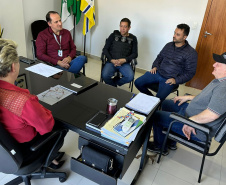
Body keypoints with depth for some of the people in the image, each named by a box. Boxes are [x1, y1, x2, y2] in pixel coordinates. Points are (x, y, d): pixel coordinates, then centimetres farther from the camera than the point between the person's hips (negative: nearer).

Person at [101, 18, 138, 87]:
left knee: (130, 77, -29)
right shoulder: (114, 35, 9)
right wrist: (111, 60, -10)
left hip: (124, 63, 0)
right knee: (104, 76, -28)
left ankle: (114, 82, 1)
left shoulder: (133, 38, 9)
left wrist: (125, 60, -12)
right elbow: (105, 49, 7)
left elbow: (135, 54, 7)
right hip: (111, 61, 0)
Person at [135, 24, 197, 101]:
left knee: (159, 98, -27)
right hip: (158, 73, 6)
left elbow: (190, 72, -6)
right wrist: (155, 66, 6)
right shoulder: (169, 45, 10)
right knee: (138, 83, -7)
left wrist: (176, 80, -16)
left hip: (169, 79, -5)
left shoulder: (191, 53, -7)